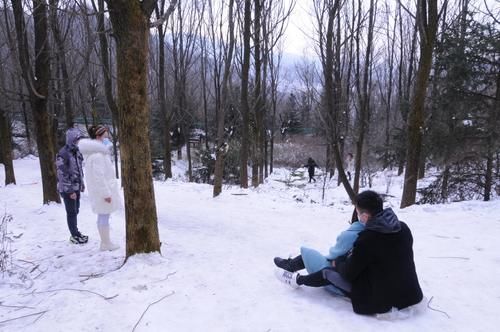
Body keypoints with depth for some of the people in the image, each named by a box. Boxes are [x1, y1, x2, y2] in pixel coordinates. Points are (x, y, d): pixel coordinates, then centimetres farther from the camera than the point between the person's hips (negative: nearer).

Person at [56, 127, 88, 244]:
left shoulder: (76, 152, 7)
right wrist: (70, 191, -17)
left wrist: (82, 184, 17)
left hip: (76, 187, 7)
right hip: (68, 189, -7)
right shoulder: (63, 153, -18)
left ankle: (76, 233, 28)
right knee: (71, 212, 3)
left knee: (75, 211, 16)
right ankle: (74, 236, 15)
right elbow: (62, 175, -18)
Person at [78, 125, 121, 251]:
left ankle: (104, 242, 26)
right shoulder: (97, 154, -20)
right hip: (102, 190, -10)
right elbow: (99, 176, -24)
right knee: (104, 216, 0)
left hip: (100, 190, 10)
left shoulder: (96, 151, 12)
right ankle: (106, 244, 10)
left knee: (102, 216, 16)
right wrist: (106, 193, -21)